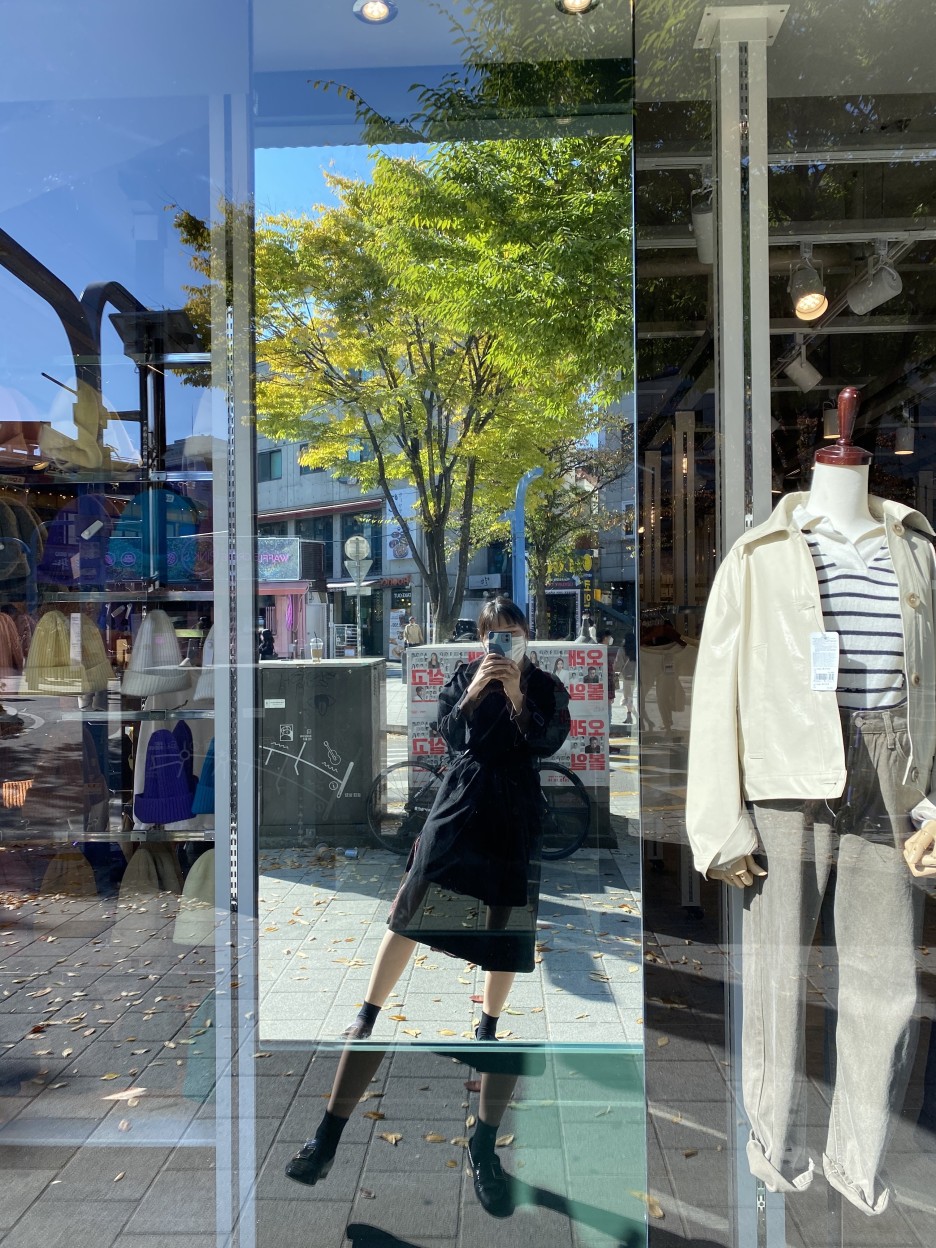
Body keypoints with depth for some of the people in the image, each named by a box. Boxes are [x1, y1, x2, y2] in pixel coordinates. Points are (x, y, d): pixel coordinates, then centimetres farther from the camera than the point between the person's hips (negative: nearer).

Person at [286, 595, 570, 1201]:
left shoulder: (547, 686, 5)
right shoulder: (465, 675, 7)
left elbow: (547, 743, -8)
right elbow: (449, 731, -2)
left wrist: (517, 697, -19)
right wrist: (475, 690, -16)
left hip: (516, 814, 0)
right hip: (461, 803, 0)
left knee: (506, 923, 9)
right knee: (411, 908, -5)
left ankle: (489, 1024, 28)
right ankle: (368, 1016, 4)